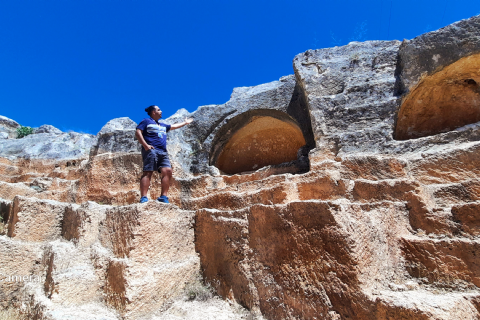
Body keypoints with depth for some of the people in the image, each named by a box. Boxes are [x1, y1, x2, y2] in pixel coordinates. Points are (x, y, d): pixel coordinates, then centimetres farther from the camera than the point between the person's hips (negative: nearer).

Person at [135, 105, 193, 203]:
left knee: (168, 171, -9)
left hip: (163, 152, 7)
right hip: (151, 150, -7)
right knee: (148, 172, -14)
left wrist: (185, 122, 54)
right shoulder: (146, 121, 10)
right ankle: (143, 198, -17)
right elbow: (138, 133, -1)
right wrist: (145, 145, -13)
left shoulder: (163, 126, 33)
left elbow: (173, 126, 47)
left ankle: (163, 196, -9)